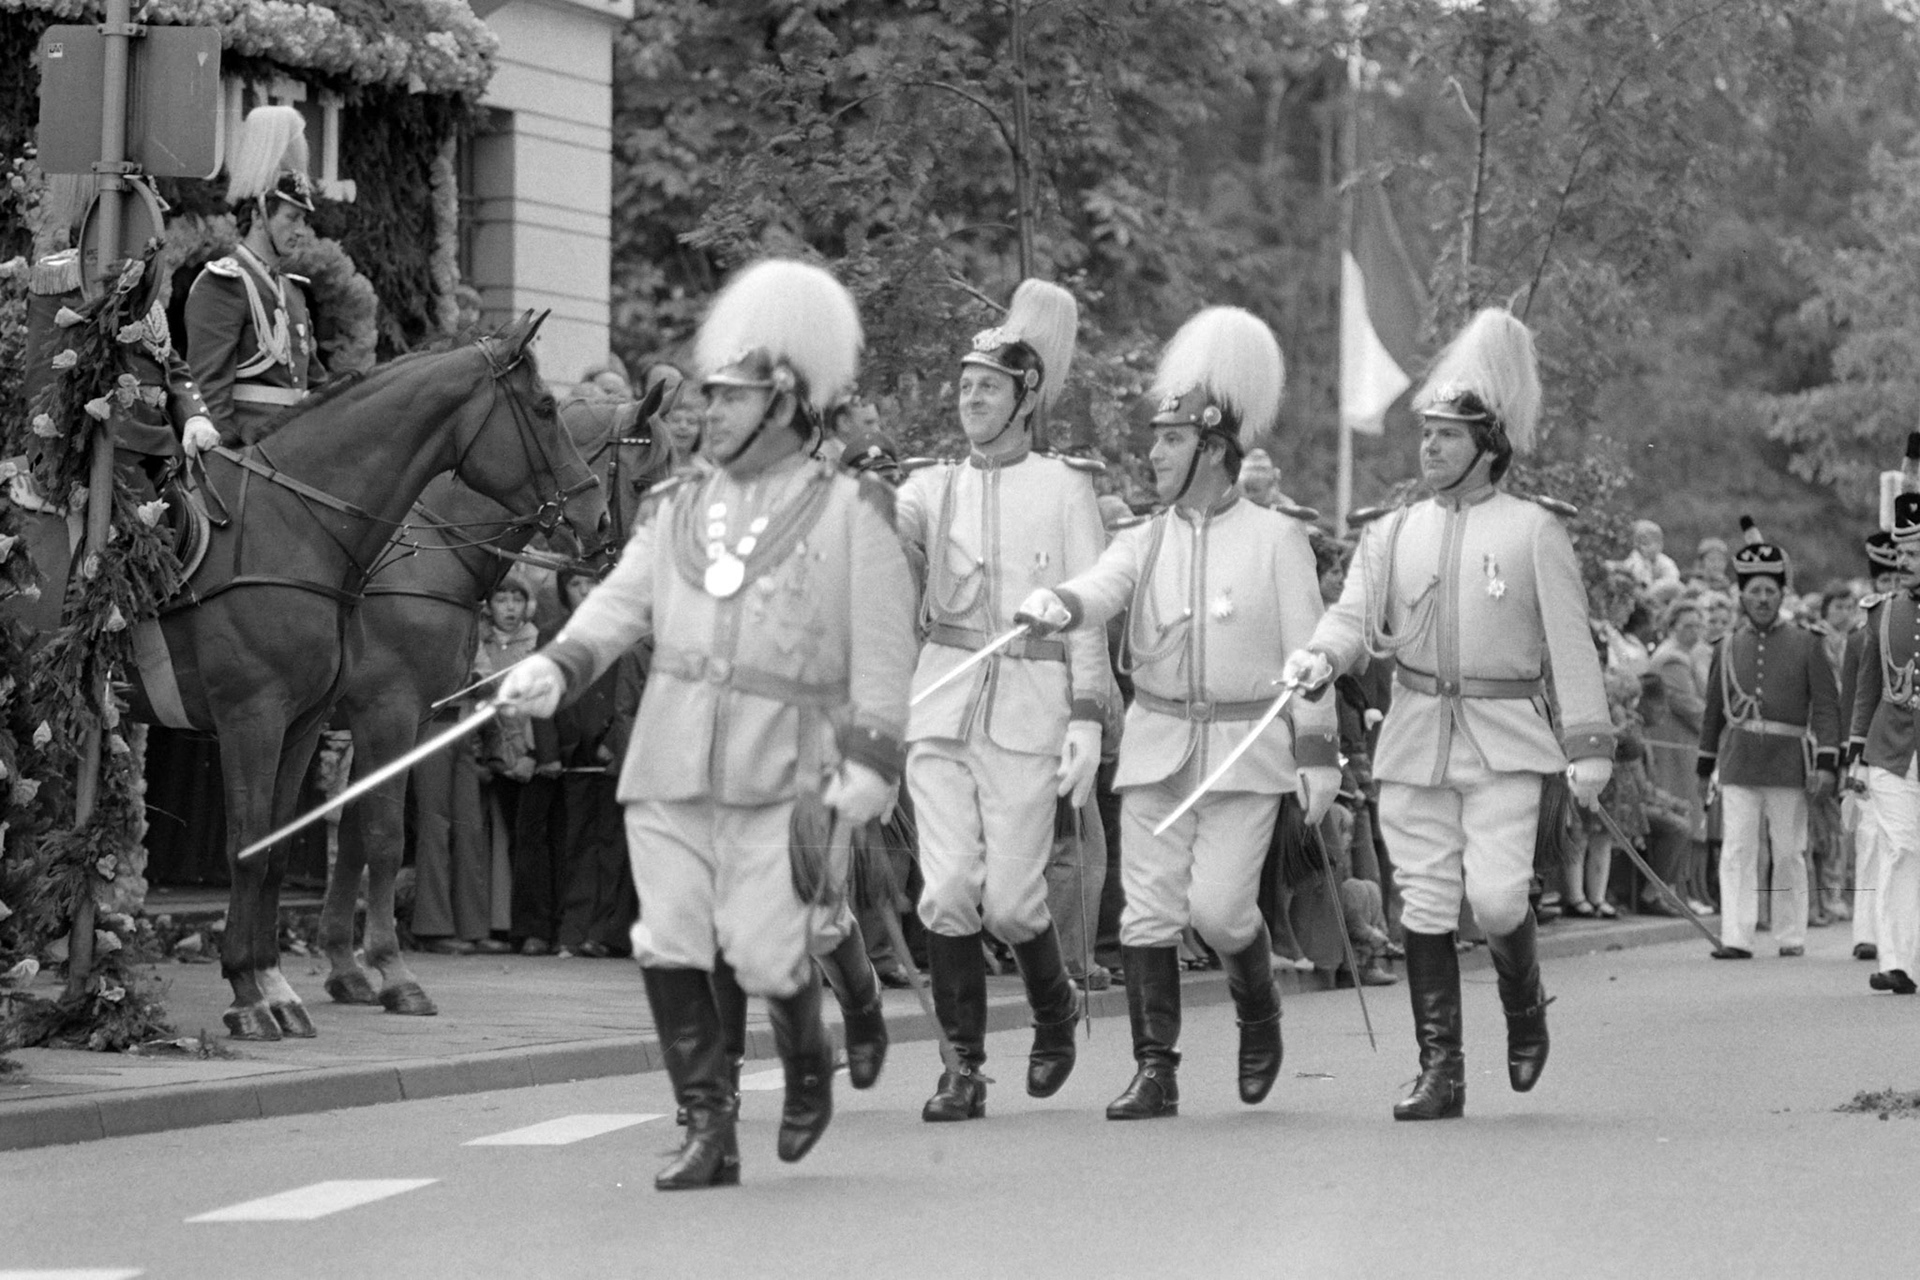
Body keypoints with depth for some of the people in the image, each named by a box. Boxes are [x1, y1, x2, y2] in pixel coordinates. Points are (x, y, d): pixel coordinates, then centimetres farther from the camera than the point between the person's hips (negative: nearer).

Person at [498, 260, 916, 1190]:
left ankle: (808, 1068, 23)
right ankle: (708, 1131, 8)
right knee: (668, 944, -2)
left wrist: (869, 761, -12)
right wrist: (555, 667, -14)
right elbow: (620, 601, 5)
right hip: (670, 760, 4)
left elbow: (882, 648, -2)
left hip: (781, 765, -4)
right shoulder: (682, 507, 16)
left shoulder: (850, 511, 4)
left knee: (763, 950, -8)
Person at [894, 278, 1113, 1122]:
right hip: (941, 699, 3)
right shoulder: (933, 487, 14)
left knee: (1011, 899, -3)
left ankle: (1055, 1007, 28)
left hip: (1026, 713, -3)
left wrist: (1086, 719, -8)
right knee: (948, 890, -5)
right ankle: (963, 1067, 3)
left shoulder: (1063, 488, 4)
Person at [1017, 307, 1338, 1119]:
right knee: (1149, 908, -2)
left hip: (1245, 748, -3)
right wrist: (1056, 605, -36)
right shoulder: (1145, 541, 7)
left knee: (1219, 905, -9)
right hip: (1156, 747, 3)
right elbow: (1099, 590, -12)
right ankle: (1154, 1072, 4)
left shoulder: (1275, 539, -1)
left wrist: (1317, 755, -7)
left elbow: (1307, 653, -2)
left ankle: (1258, 1011, 22)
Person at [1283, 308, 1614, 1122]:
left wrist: (1588, 746, -7)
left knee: (1495, 896, -13)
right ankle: (1439, 1071, 7)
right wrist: (1322, 657, -22)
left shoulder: (1534, 530, 1)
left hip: (1505, 741, -3)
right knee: (1426, 904, 2)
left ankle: (1524, 1005, 19)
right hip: (1414, 739, 4)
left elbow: (1570, 643, -2)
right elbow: (1356, 614, 1)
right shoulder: (1394, 534, 11)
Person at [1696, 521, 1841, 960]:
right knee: (1737, 851, -7)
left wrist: (1826, 763, -9)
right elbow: (1713, 710, 18)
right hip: (1738, 765, 1)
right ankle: (1737, 937, -10)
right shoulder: (1728, 648, 10)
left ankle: (1791, 937, 14)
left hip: (1788, 763, -1)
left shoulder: (1805, 645, 4)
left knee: (1789, 854, 5)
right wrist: (1705, 767, 18)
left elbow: (1827, 706, 0)